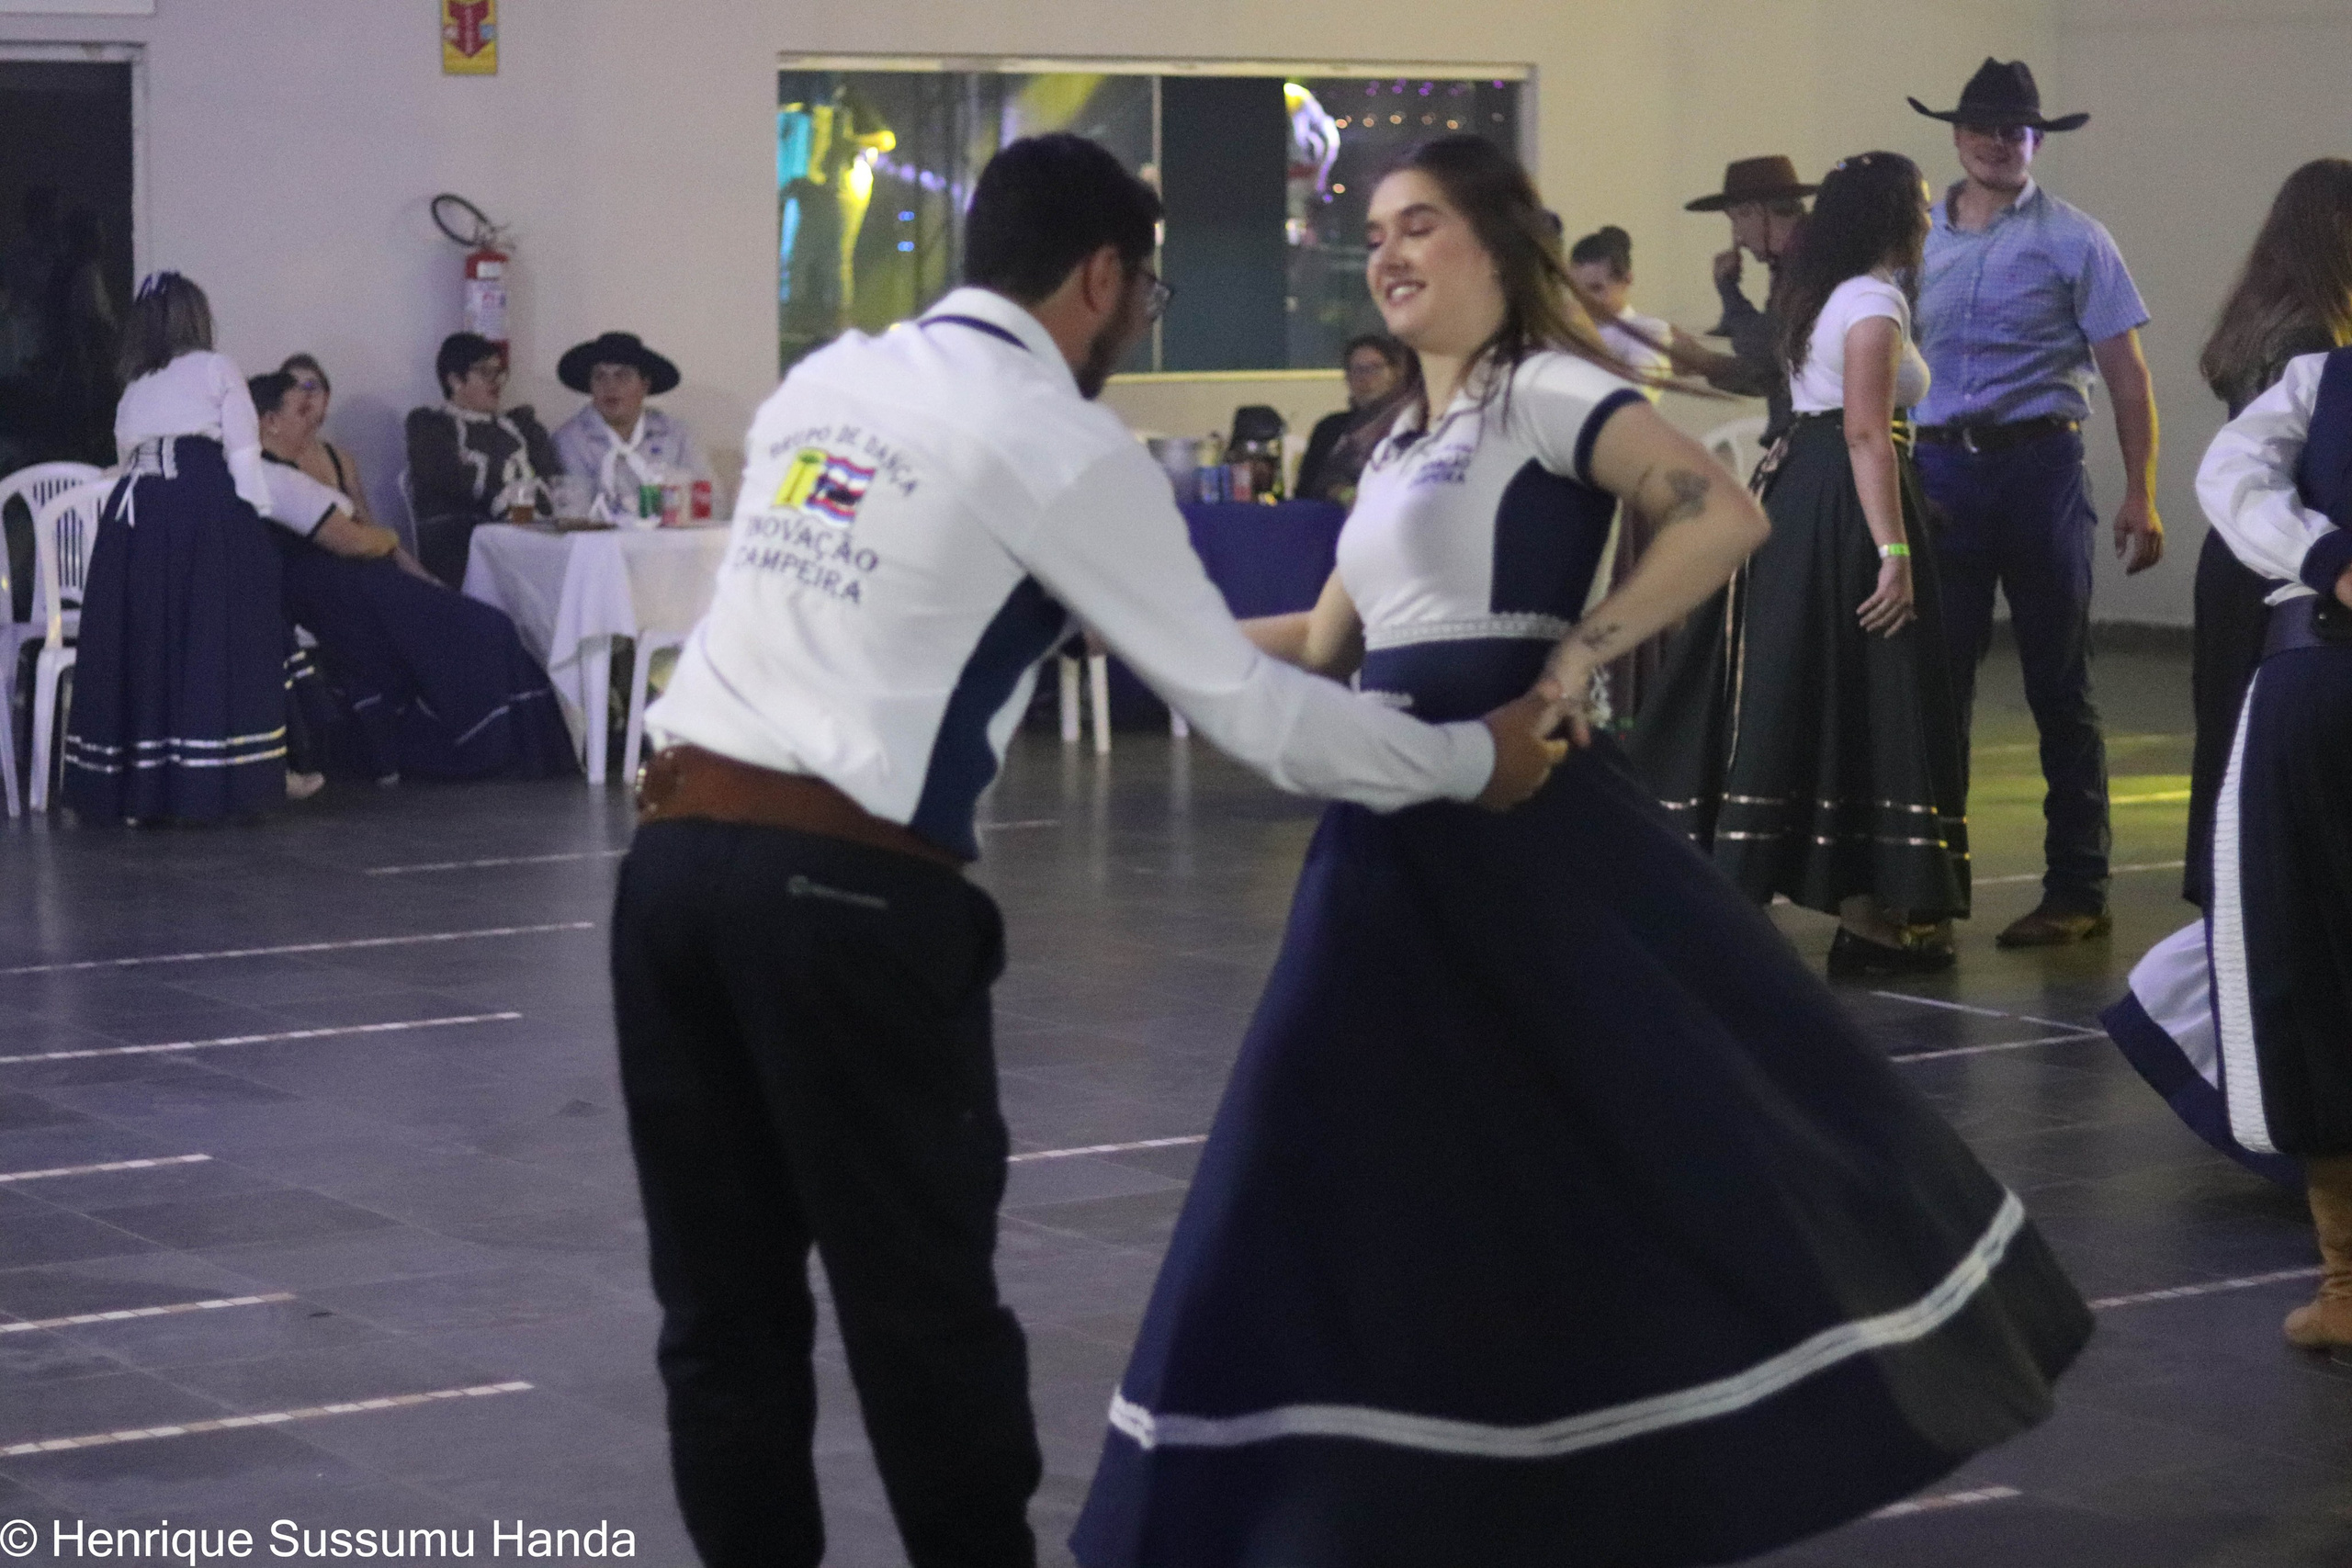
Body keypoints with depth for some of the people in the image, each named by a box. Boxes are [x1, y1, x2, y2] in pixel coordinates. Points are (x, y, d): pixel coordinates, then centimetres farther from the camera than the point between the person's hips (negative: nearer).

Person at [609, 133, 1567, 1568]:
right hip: (846, 893, -6)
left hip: (678, 850, 7)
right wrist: (1475, 762, 13)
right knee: (923, 1302, 8)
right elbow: (1245, 708, -1)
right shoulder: (1067, 449, -3)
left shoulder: (822, 381, 17)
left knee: (726, 1301, 12)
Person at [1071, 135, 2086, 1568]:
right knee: (1388, 1169, 11)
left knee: (1654, 1116, -7)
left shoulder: (1547, 393, -6)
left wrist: (1580, 654, -21)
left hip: (1521, 811, -9)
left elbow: (1727, 516, -19)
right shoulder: (1398, 447, 20)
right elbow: (1325, 644, 23)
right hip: (1401, 829, 9)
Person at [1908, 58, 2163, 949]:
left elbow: (2128, 377, -1)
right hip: (1939, 471, 3)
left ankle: (2078, 891, 11)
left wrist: (2140, 497, -6)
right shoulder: (1917, 240, 8)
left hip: (2039, 467, -3)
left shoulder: (2073, 241, 0)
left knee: (2058, 686, 4)